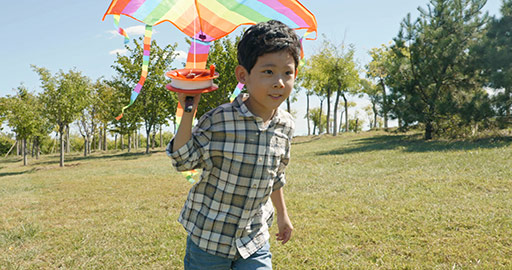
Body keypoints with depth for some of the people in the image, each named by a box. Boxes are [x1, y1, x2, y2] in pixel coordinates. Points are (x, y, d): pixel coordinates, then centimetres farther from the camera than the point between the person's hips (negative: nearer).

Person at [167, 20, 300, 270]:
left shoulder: (286, 125, -4)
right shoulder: (218, 119, -18)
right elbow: (184, 160, -12)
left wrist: (282, 214, 20)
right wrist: (188, 111, -23)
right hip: (208, 237, -3)